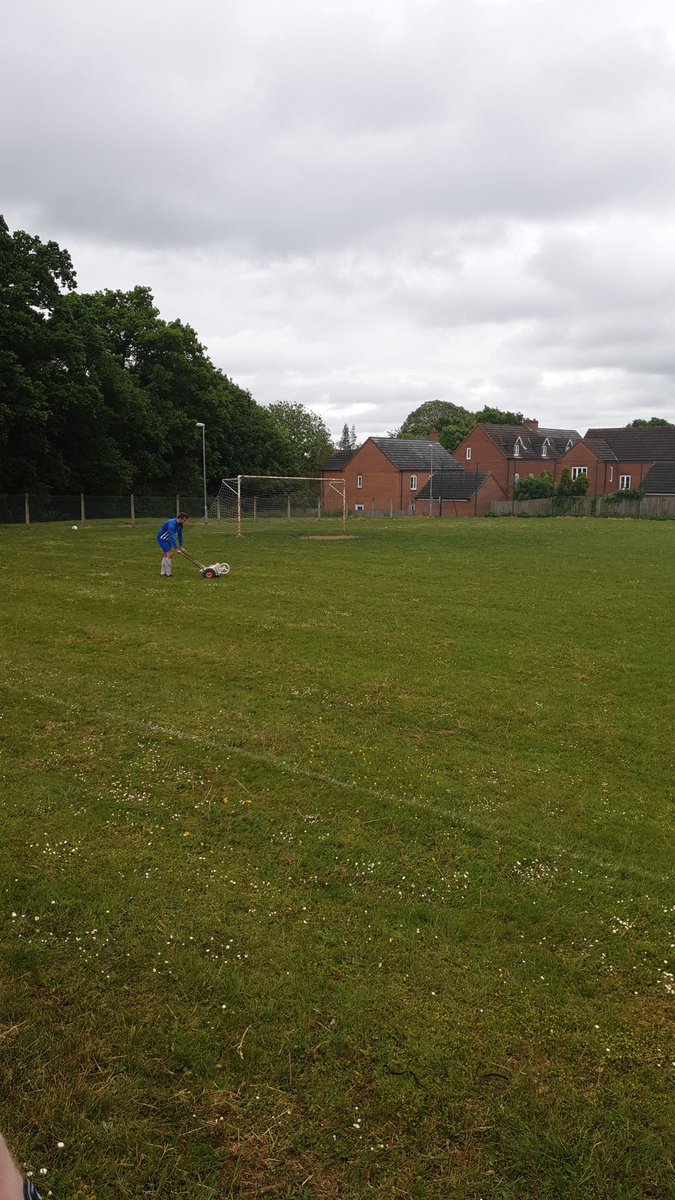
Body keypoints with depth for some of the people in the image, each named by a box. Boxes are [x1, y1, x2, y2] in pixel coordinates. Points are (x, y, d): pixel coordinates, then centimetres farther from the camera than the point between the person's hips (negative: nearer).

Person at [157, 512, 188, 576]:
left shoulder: (180, 524, -5)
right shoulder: (172, 524, -33)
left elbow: (180, 535, 5)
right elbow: (172, 537, -38)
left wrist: (181, 546, 6)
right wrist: (176, 548, -39)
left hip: (167, 539, 9)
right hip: (162, 538, -9)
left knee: (165, 555, 13)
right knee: (169, 554, -14)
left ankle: (163, 572, 22)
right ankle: (168, 574, -10)